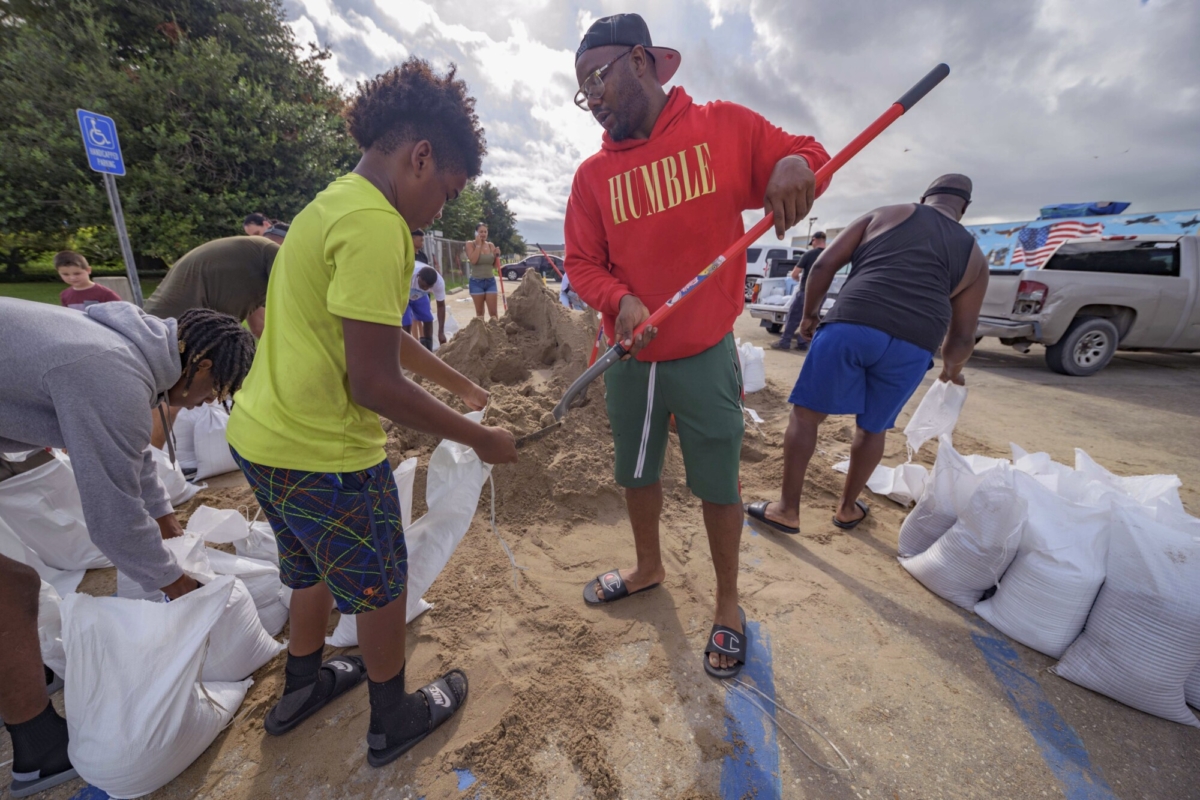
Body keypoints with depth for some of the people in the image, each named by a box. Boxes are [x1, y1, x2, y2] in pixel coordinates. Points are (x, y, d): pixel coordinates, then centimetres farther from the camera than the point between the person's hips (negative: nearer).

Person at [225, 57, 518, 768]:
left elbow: (382, 336, 16)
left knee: (316, 572, 28)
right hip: (322, 453, -9)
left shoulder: (334, 204, 12)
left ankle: (301, 689, 52)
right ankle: (395, 720, 38)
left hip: (263, 436, 10)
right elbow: (374, 384, -24)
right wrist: (480, 439, -14)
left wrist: (465, 387, 18)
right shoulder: (375, 225, -21)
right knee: (382, 589, 13)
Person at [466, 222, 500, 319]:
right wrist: (478, 244, -13)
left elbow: (495, 266, 10)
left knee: (493, 312, -2)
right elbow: (473, 260, -19)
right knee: (479, 312, 4)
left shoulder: (491, 245, 8)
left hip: (490, 281, 3)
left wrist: (497, 255, -8)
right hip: (476, 282, -2)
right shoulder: (470, 244, -2)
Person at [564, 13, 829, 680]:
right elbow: (582, 263, 3)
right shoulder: (593, 175, 5)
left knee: (718, 485, 7)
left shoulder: (726, 127, 0)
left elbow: (804, 158, 8)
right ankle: (649, 568, 45)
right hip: (629, 358, 4)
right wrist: (620, 300, -18)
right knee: (637, 473, 17)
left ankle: (729, 604, 32)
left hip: (706, 357, -3)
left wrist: (797, 164, -17)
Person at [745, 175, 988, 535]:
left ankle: (787, 510, 13)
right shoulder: (974, 257, 25)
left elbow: (824, 265, 11)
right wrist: (951, 368, 42)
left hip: (849, 326, -2)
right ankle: (848, 507, 36)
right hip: (913, 346, 3)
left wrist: (809, 314, 22)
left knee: (806, 414, 8)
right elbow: (963, 336, 22)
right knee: (872, 428, 21)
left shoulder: (885, 215, 22)